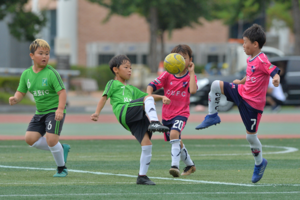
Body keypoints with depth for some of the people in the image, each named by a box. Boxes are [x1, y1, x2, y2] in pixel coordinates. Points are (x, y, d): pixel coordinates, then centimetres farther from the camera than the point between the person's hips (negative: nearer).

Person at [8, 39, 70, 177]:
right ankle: (61, 149, 14)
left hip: (54, 111, -6)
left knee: (51, 139, -17)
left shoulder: (51, 73, -14)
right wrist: (15, 99, -14)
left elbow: (62, 92, -18)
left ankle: (62, 168, 5)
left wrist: (60, 109, -31)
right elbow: (21, 92, 10)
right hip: (40, 113, 6)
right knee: (30, 138, -3)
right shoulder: (26, 74, 3)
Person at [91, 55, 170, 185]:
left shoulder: (131, 89, 39)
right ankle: (154, 123, -40)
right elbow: (104, 98, 8)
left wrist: (162, 97, 18)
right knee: (148, 98, -23)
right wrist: (97, 113, -8)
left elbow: (144, 95, 36)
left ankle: (142, 176, -2)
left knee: (147, 144, -7)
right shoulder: (113, 84, 21)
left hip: (137, 118, 6)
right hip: (124, 112, -6)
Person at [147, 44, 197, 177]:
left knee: (174, 134, -32)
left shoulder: (190, 76, -5)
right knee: (177, 142, 17)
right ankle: (190, 165, 39)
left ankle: (175, 166, -35)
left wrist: (191, 72, -19)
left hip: (181, 113, -4)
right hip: (167, 113, 4)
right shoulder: (168, 75, 0)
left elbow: (193, 90, -25)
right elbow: (151, 86, -6)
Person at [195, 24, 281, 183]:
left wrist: (276, 78, -53)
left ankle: (259, 163, 23)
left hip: (253, 104, -8)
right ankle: (212, 116, 5)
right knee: (216, 85, -8)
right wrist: (241, 81, 35)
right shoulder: (250, 60, 8)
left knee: (250, 136, 0)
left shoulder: (262, 60, -20)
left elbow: (274, 71, -33)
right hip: (241, 93, 8)